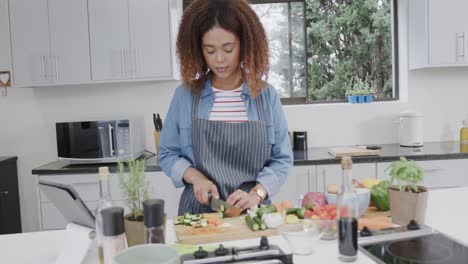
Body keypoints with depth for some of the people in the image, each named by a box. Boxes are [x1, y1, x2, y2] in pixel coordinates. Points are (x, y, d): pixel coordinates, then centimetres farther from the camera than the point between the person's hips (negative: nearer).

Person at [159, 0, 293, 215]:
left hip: (252, 211, 0)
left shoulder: (266, 95, -1)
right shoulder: (185, 95, 0)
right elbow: (168, 154, 6)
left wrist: (256, 194, -14)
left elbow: (282, 159, 1)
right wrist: (196, 177, -11)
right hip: (199, 210, 0)